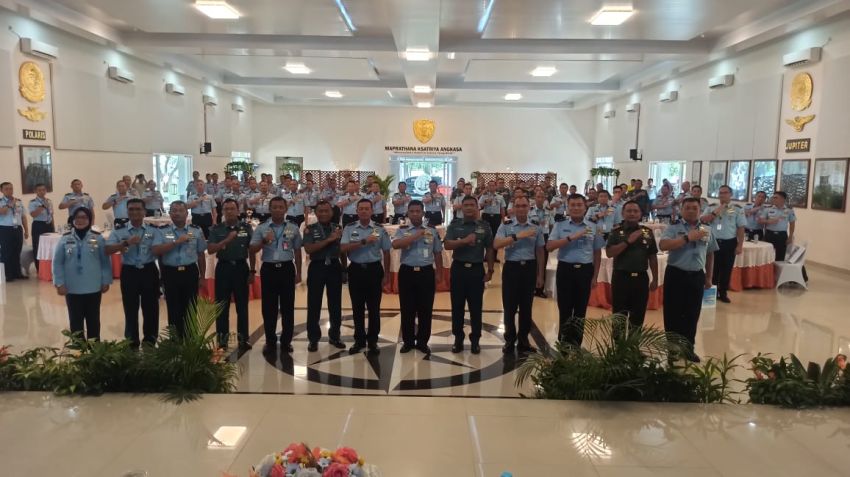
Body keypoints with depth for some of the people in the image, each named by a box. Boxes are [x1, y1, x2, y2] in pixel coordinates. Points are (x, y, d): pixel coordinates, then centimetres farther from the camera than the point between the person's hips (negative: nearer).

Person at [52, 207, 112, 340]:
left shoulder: (98, 238, -2)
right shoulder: (65, 239, -1)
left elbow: (106, 261, 1)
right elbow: (57, 263, 1)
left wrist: (106, 281, 0)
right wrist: (59, 283, -4)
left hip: (93, 288, 0)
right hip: (72, 289, 0)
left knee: (93, 320, 11)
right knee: (76, 321, 7)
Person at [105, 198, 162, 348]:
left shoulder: (153, 230, 1)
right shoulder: (119, 232, 1)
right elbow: (108, 250, -13)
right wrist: (126, 243, -24)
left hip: (149, 271, 0)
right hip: (129, 272, 0)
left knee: (150, 308, 8)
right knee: (130, 309, 10)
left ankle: (150, 342, 24)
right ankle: (132, 343, 25)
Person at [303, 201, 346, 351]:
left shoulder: (338, 228, 7)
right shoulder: (310, 229, 0)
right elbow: (309, 249, -14)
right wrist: (329, 240, -18)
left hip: (334, 267, 2)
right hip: (317, 267, -2)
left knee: (335, 303, 8)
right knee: (314, 304, 3)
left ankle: (334, 336, 21)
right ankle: (313, 338, 12)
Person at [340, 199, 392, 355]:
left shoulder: (380, 229, 0)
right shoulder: (349, 228, 0)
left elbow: (386, 252, 5)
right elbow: (343, 248, -13)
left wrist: (386, 274, 4)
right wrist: (364, 241, -20)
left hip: (374, 269, -1)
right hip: (356, 269, 1)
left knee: (374, 307, 5)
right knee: (357, 307, 9)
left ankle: (372, 341, 18)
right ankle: (359, 340, 21)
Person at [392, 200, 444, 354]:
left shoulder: (431, 231, 8)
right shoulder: (402, 231, 3)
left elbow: (437, 253, 12)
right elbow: (395, 245, -18)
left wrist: (439, 273, 7)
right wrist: (416, 235, -20)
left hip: (426, 272, 1)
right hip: (407, 272, -1)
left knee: (425, 309, 5)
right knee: (407, 309, 6)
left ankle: (422, 342, 18)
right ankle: (408, 341, 19)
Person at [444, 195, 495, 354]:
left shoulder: (484, 226, 4)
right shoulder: (454, 225, 3)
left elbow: (489, 249, 5)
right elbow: (447, 245, -8)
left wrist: (490, 270, 1)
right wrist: (464, 241, -21)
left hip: (477, 269, 0)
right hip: (458, 268, 0)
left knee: (476, 307, 5)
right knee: (457, 306, 6)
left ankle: (475, 340, 17)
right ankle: (458, 339, 18)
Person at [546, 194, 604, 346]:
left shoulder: (593, 227, 6)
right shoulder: (560, 226, 1)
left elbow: (597, 253, 9)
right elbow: (549, 246, -12)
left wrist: (595, 277, 6)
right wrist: (571, 237, -19)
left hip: (585, 271, 2)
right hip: (565, 269, -1)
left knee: (580, 310, 9)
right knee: (565, 310, 3)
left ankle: (576, 346, 20)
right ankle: (563, 345, 15)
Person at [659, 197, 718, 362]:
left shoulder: (706, 230, 9)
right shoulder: (674, 228, -5)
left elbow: (710, 254, 17)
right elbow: (663, 245, -22)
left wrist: (708, 277, 17)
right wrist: (688, 237, -23)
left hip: (697, 276, 4)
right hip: (676, 274, -3)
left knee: (692, 313, 11)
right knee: (673, 313, 3)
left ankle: (688, 347, 25)